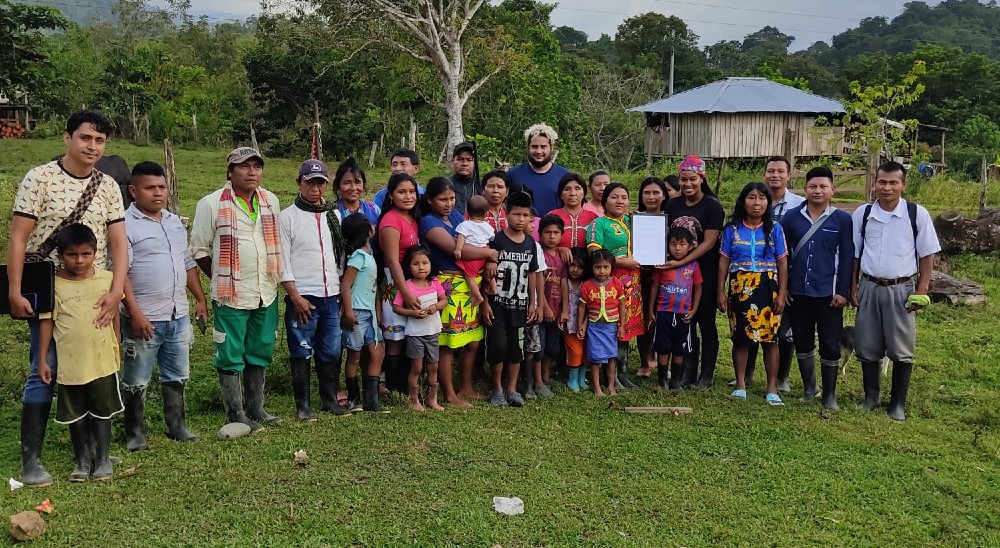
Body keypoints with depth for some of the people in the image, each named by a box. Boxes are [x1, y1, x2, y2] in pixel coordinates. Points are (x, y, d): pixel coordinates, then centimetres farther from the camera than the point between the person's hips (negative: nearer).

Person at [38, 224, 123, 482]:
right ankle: (82, 460, 27)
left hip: (102, 362, 0)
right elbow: (47, 322, -2)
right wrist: (43, 360, -3)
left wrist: (116, 350, 11)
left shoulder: (106, 279, -4)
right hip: (70, 364, 0)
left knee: (102, 413, 11)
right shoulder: (54, 285, -7)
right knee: (76, 416, 13)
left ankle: (102, 459, 24)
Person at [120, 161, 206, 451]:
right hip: (144, 318, -6)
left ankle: (176, 426, 27)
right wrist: (135, 313, -20)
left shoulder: (175, 222, 13)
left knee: (177, 376, 15)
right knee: (137, 381, 5)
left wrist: (201, 299, 16)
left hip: (179, 316, 7)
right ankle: (135, 433, 18)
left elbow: (189, 264, 20)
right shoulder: (125, 224, -9)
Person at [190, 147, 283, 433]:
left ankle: (256, 408, 26)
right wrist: (222, 278, 0)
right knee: (231, 355, 2)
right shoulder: (212, 204, -7)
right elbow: (199, 249, -2)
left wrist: (273, 277, 10)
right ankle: (236, 414, 12)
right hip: (231, 295, -5)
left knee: (260, 353, 13)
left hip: (267, 293, 5)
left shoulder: (271, 201, 8)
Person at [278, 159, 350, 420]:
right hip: (301, 297, -4)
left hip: (331, 296, 4)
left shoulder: (333, 215, 12)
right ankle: (303, 405, 12)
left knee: (332, 352, 7)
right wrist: (295, 296, -12)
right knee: (301, 352, 2)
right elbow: (283, 261, -6)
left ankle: (330, 399, 20)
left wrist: (343, 292, 9)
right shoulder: (288, 216, -2)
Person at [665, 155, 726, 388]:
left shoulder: (712, 206, -8)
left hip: (705, 273, -4)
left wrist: (681, 262, -22)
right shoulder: (672, 205, 7)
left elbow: (709, 243, -15)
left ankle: (706, 376, 14)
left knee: (706, 324, 5)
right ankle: (688, 373, 19)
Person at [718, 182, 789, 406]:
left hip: (768, 287, -1)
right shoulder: (732, 229, 4)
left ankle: (772, 388, 8)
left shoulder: (775, 229, 3)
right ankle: (740, 385, 16)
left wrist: (782, 293, -4)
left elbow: (782, 263, 3)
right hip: (739, 287, 1)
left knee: (770, 337, 0)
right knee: (740, 337, 5)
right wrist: (721, 292, 1)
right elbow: (724, 261, 5)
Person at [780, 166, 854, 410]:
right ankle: (808, 387, 30)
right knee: (802, 343, 13)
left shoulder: (843, 219, -3)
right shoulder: (791, 217, 2)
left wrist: (843, 291, -7)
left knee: (830, 346, 4)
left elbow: (847, 258, -2)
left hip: (829, 294, -2)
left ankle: (830, 394, 18)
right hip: (797, 293, 2)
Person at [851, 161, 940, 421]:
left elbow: (927, 255, 0)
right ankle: (871, 398, 26)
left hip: (901, 290, -2)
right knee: (867, 347, 10)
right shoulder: (862, 214, 1)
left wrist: (921, 291, -5)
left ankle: (898, 404, 19)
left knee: (901, 349, 5)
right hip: (869, 288, 2)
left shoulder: (917, 214, -5)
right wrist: (853, 289, 5)